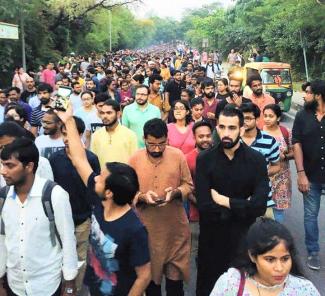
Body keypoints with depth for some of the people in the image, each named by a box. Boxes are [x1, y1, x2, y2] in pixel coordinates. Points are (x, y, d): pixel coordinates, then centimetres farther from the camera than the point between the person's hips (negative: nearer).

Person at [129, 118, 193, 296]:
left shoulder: (178, 156, -5)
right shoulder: (134, 160, -7)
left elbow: (188, 185, 2)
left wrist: (176, 192, -18)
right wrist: (142, 196, -22)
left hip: (175, 225, 0)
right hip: (147, 226, 0)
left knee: (175, 272, 11)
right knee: (149, 272, 14)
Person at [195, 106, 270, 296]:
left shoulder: (256, 159, -11)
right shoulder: (205, 159, -9)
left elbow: (259, 206, -22)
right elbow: (204, 207, -18)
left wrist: (224, 201, -16)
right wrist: (242, 206, -15)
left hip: (245, 237, 0)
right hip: (212, 238, 1)